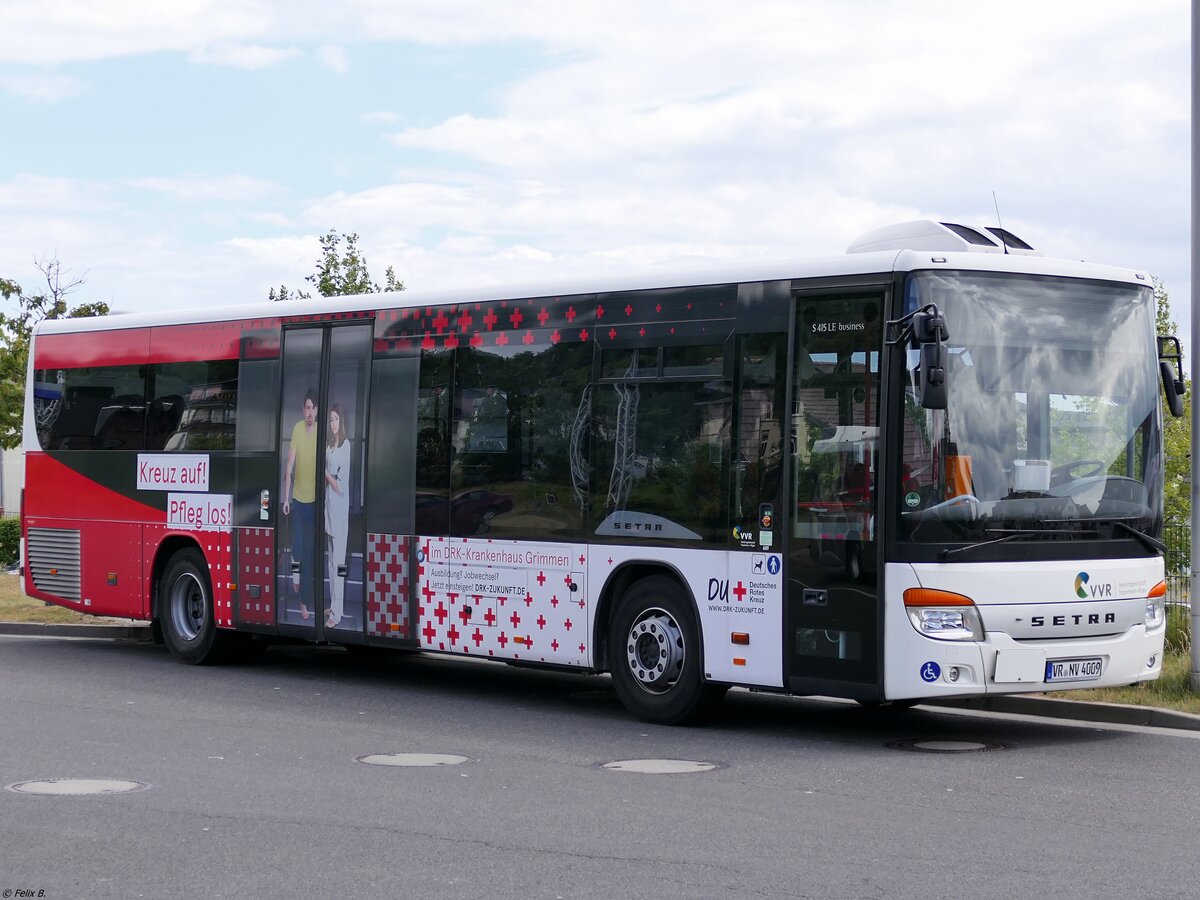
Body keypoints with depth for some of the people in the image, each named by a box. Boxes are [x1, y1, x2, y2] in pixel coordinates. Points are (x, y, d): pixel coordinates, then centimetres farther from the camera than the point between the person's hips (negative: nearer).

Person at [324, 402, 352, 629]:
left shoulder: (346, 446, -16)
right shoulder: (329, 444, 9)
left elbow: (341, 486, -17)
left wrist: (326, 474, -7)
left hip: (340, 509, -9)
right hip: (328, 507, 9)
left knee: (338, 562, -5)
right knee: (331, 560, 16)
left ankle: (336, 613, -2)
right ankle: (333, 605, 25)